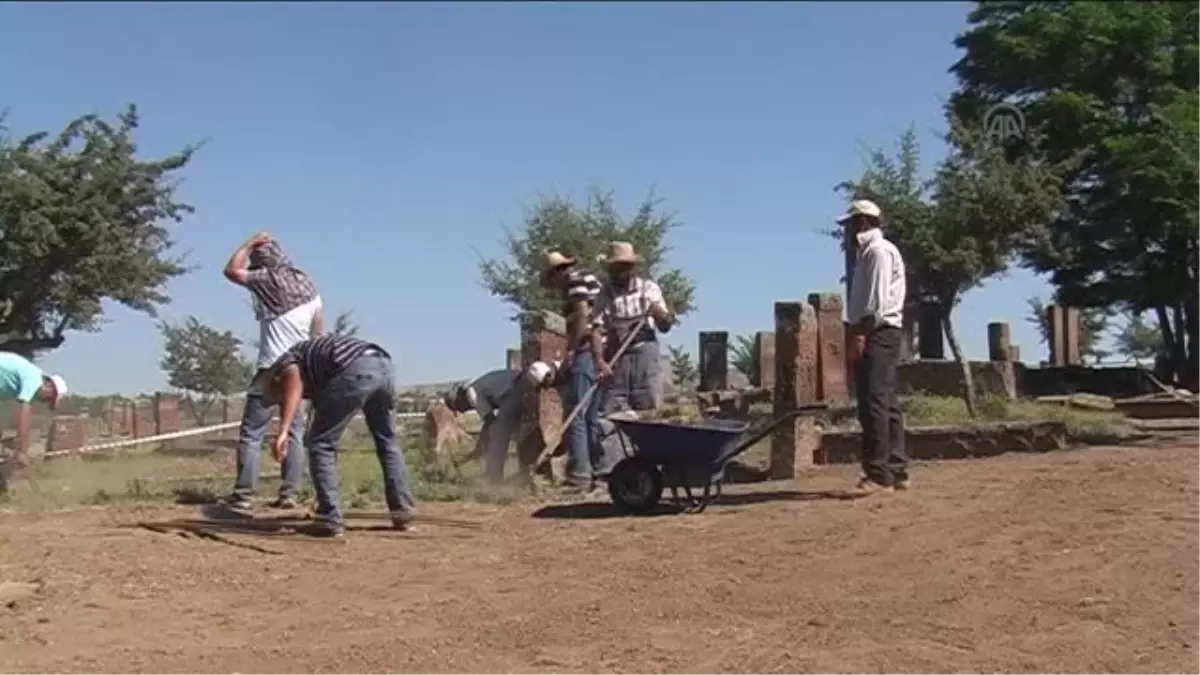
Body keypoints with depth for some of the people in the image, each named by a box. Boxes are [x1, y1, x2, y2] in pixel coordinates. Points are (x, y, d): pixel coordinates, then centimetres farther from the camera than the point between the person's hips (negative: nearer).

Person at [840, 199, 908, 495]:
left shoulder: (878, 250, -8)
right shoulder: (868, 251, 22)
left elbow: (878, 299, -18)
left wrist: (861, 333, -22)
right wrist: (859, 332, 14)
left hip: (877, 333, -10)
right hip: (875, 334, 10)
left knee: (875, 403, -13)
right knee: (886, 403, 10)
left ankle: (879, 474, -15)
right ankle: (896, 470, 13)